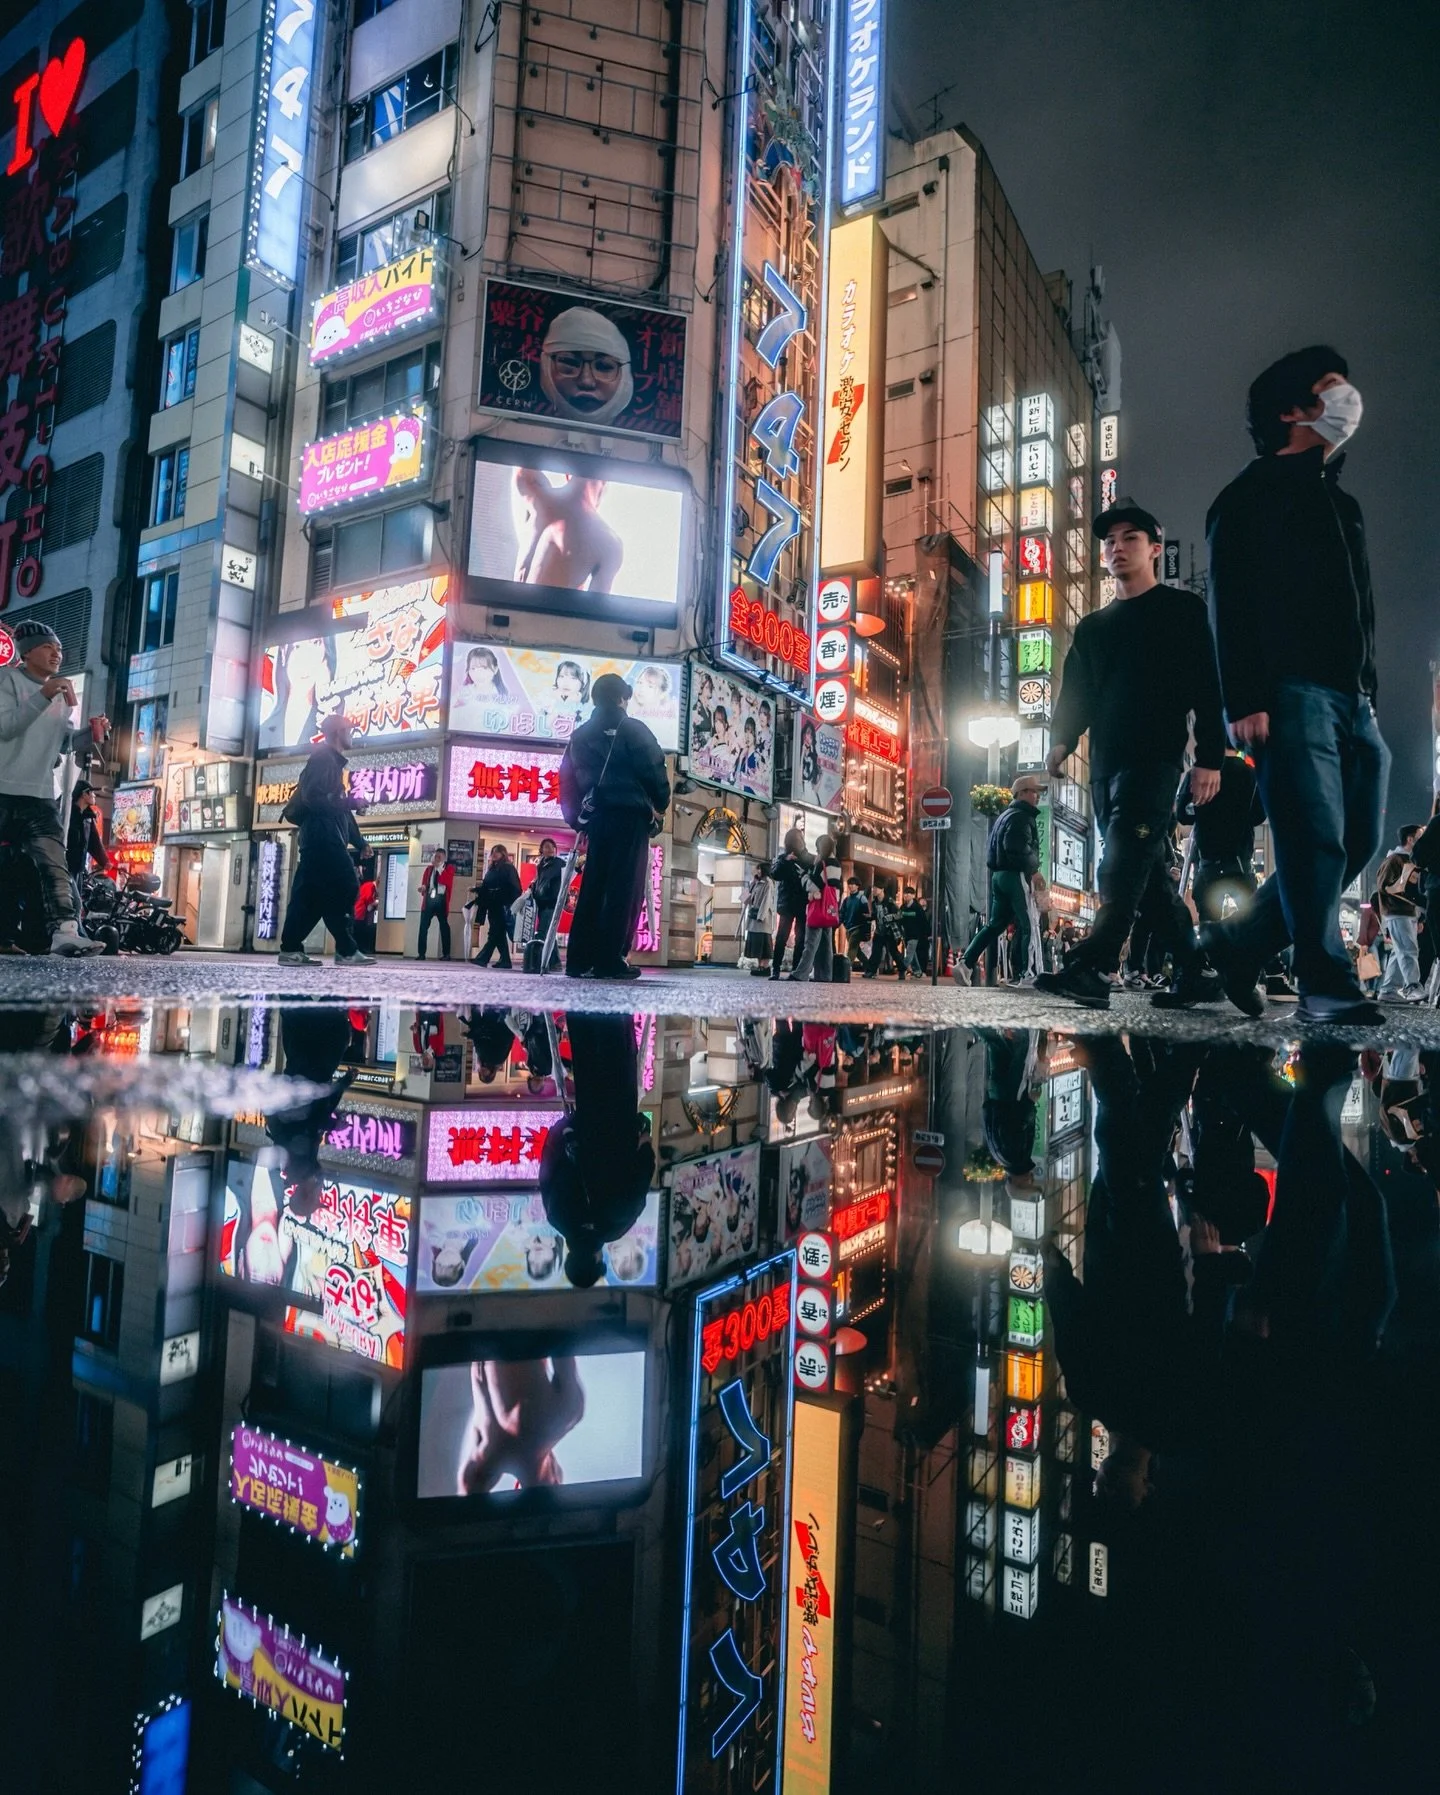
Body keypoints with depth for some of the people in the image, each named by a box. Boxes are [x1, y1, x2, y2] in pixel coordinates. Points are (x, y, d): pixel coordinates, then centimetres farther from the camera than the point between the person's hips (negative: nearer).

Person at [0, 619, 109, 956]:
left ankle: (64, 930, -23)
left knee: (55, 864, -12)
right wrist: (43, 697, -20)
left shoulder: (62, 694, 21)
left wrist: (90, 734, 0)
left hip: (40, 795, 4)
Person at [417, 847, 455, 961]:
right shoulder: (429, 868, 17)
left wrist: (440, 868, -13)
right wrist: (423, 887, -10)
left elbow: (446, 882, -13)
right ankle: (421, 953, 1)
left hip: (441, 900, -3)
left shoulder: (449, 868, 4)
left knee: (444, 927, 3)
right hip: (429, 899, 3)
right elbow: (424, 882, 12)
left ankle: (446, 954, 9)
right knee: (423, 926, -2)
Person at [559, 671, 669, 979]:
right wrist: (659, 806, 10)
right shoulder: (633, 730, 0)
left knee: (592, 886, 7)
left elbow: (569, 778, 13)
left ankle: (580, 960, 4)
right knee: (624, 888, -5)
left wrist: (577, 816, 17)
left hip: (596, 816, 6)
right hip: (629, 815, -5)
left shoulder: (580, 735, 16)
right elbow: (653, 771, -5)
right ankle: (610, 960, -10)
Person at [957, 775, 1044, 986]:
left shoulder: (1005, 815, 23)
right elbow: (1018, 849, -22)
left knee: (996, 923, 9)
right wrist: (1033, 870, -12)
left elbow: (992, 846, 25)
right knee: (1028, 925, -5)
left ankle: (966, 963, 0)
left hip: (999, 874, 10)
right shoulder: (1021, 816, -9)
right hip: (1015, 875, -10)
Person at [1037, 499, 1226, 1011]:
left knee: (1124, 863, -23)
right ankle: (1192, 974, 14)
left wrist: (1210, 758, -10)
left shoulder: (1184, 610, 8)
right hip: (1106, 766, 6)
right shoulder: (1091, 628, 23)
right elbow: (1075, 695, 17)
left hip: (1154, 759, -6)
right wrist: (1061, 741, -3)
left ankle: (1092, 969, -35)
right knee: (1149, 872, 7)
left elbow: (1209, 687, 0)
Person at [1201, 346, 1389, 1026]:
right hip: (1292, 693, -8)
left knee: (1356, 841, 4)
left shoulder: (1341, 504, 28)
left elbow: (1359, 613, 26)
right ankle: (1326, 985, -5)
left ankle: (1239, 943, 14)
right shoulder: (1252, 493, 4)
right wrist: (1245, 702, -19)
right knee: (1314, 840, -11)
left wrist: (1369, 696, 17)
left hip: (1353, 701, 8)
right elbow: (1230, 604, -8)